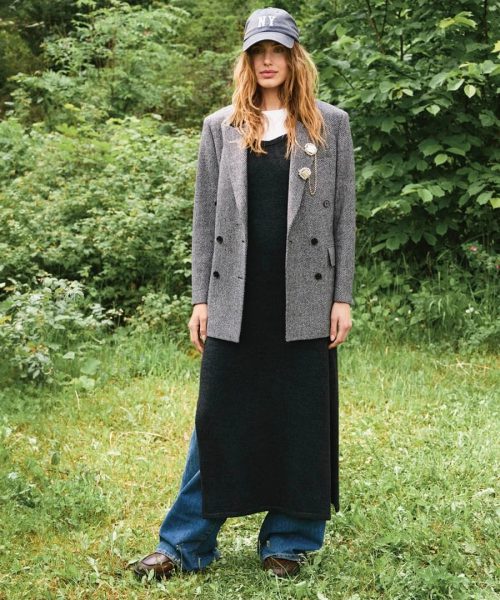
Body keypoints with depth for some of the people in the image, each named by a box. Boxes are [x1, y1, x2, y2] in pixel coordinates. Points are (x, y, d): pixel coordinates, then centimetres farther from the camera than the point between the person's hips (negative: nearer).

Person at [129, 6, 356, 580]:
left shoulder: (330, 125, 6)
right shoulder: (220, 128, 9)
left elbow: (343, 215, 5)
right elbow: (205, 217, 8)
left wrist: (342, 297, -1)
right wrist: (200, 298, 3)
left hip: (304, 300, 0)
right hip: (237, 300, 1)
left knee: (302, 419, 5)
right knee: (218, 418, 3)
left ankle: (288, 541, 20)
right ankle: (185, 544, 13)